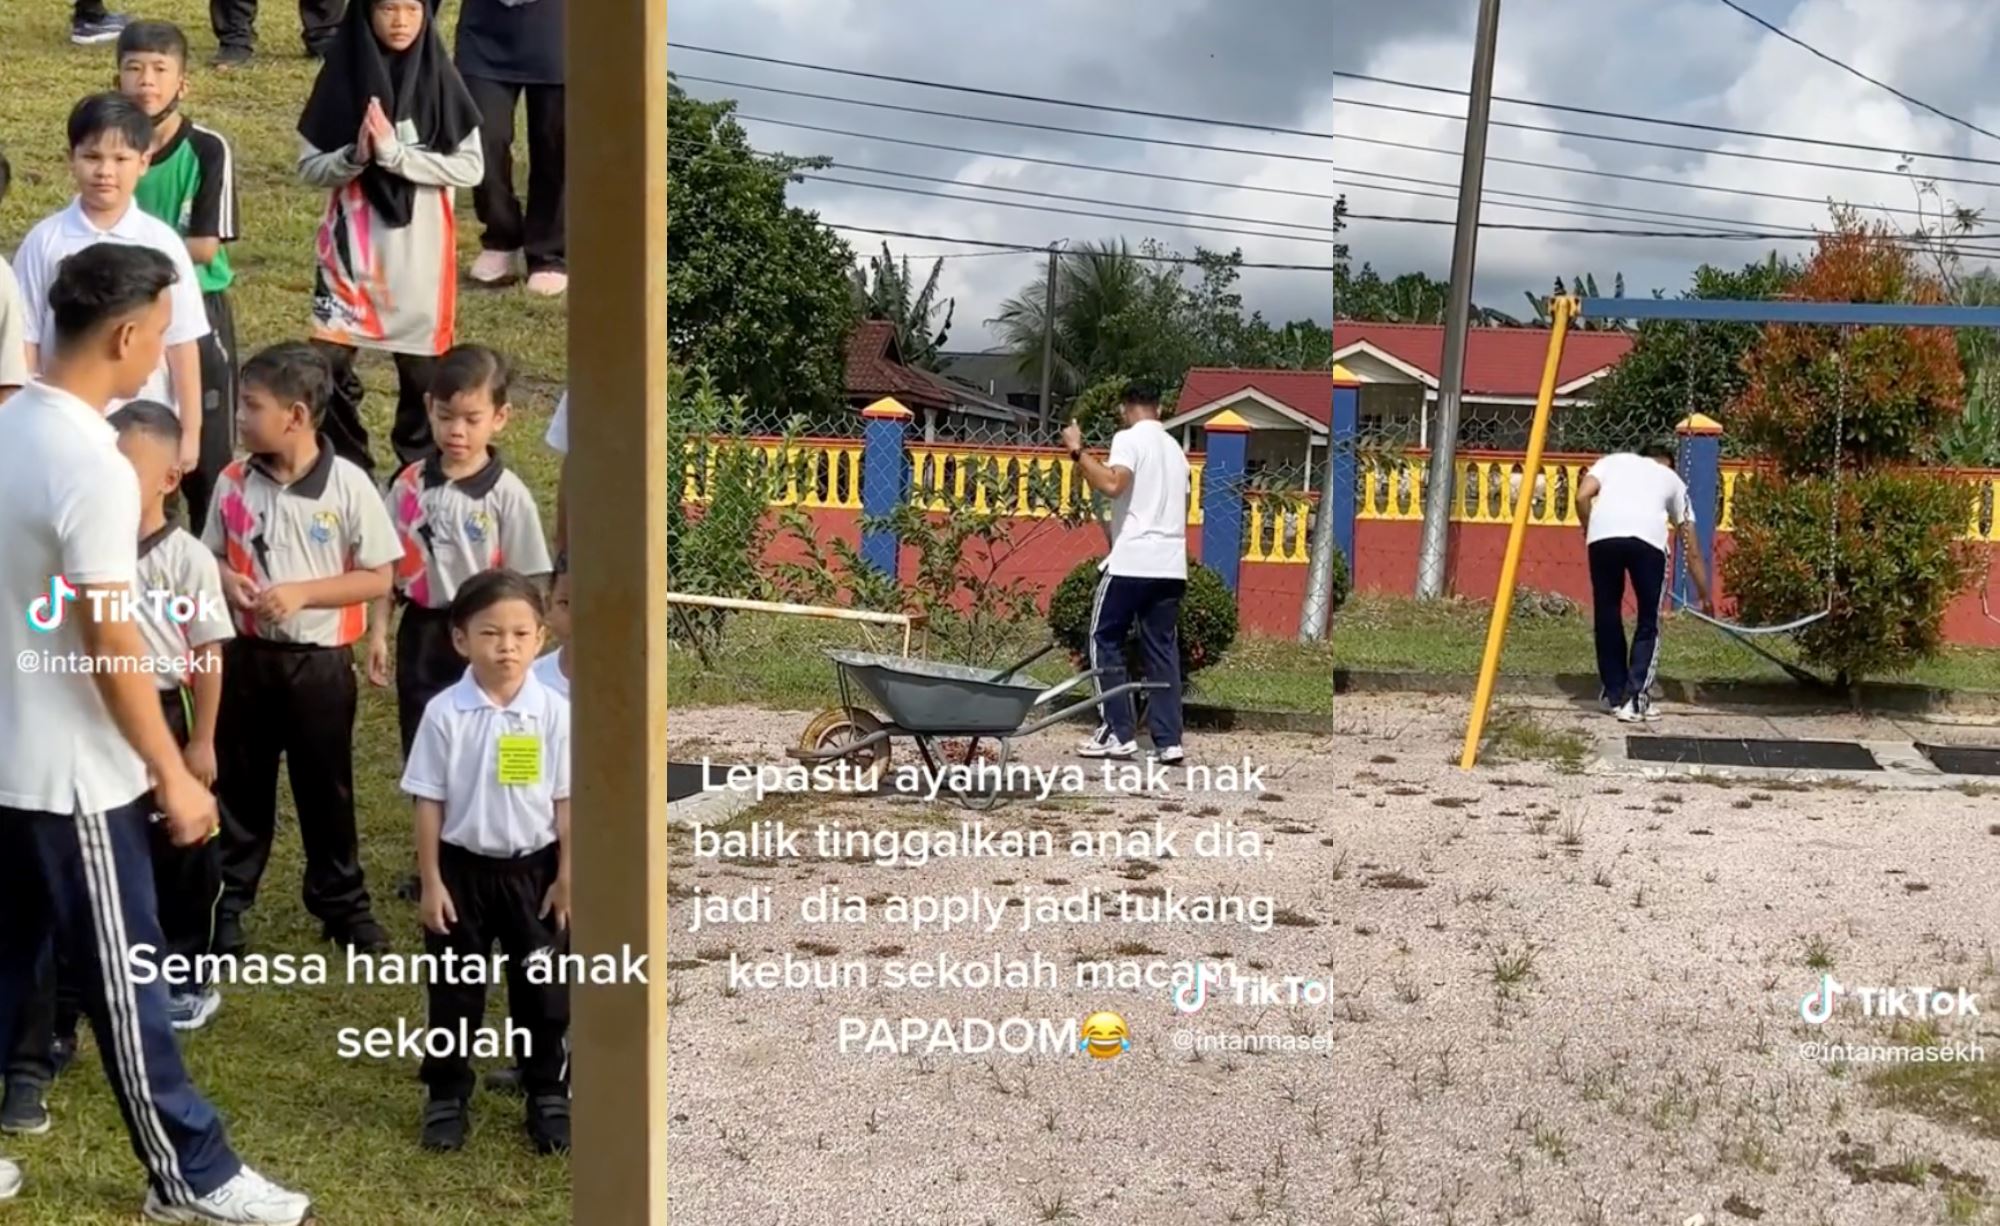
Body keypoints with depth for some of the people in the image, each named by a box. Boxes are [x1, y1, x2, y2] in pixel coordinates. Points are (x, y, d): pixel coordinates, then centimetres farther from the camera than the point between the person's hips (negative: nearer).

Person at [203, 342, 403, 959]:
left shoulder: (348, 486, -14)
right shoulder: (233, 481, -3)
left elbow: (378, 577, -10)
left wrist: (302, 593, -19)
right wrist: (228, 581, -14)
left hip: (319, 660, -3)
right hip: (246, 654, 3)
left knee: (326, 787, 11)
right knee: (241, 783, 15)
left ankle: (341, 901, 27)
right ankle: (227, 897, 31)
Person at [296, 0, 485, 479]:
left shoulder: (439, 79, -4)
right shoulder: (342, 76, -1)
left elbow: (471, 166, -8)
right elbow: (310, 166, 1)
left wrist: (396, 153, -18)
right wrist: (355, 156, -19)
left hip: (420, 253, -1)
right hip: (351, 250, 1)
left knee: (421, 369, 9)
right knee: (331, 364, 2)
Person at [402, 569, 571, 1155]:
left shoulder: (554, 711, -9)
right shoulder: (444, 713, -10)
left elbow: (565, 801, -3)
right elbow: (429, 803, -4)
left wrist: (566, 877, -3)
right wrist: (431, 882, -4)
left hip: (533, 869, 0)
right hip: (462, 867, 0)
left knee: (541, 989, 11)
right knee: (454, 991, 12)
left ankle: (549, 1096, 26)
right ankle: (446, 1097, 28)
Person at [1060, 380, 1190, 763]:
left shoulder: (1128, 439, -4)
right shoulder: (1175, 448, 20)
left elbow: (1112, 484, -22)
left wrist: (1077, 451, -13)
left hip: (1131, 562, -7)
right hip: (1171, 565, 7)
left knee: (1106, 641, 5)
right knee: (1163, 649, 7)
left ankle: (1119, 732, 0)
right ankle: (1168, 740, 2)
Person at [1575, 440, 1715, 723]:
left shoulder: (1614, 460, 34)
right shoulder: (1673, 479, 34)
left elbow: (1582, 497, 14)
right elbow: (1692, 551, 35)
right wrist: (1705, 596, 43)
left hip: (1603, 533, 1)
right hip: (1648, 538, -1)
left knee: (1607, 617, 17)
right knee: (1649, 621, 14)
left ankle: (1615, 697, 22)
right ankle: (1635, 698, 6)